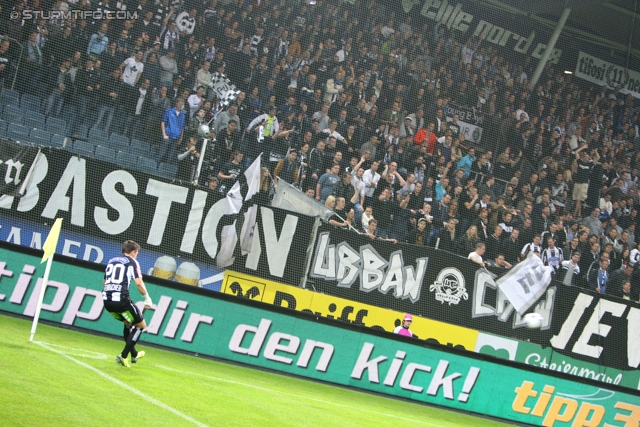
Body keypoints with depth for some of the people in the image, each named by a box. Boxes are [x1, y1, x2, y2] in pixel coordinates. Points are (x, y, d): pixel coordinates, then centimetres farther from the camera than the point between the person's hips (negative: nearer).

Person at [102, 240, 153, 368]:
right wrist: (147, 299, 0)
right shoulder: (132, 262, 3)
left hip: (106, 300, 7)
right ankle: (123, 356, 0)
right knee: (141, 325, 9)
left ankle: (134, 354, 33)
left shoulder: (111, 261, 20)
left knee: (128, 323, 29)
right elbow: (139, 283, -8)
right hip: (121, 299, -7)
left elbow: (104, 281, 29)